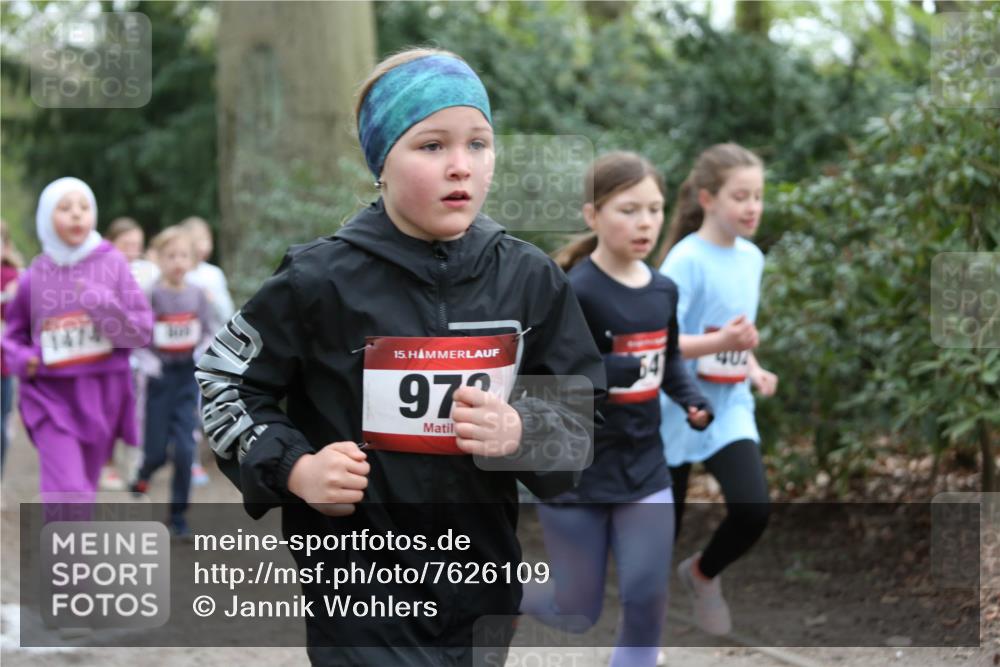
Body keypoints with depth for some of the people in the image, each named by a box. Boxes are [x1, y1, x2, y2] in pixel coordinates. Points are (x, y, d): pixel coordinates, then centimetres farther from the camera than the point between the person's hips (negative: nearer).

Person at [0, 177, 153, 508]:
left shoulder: (112, 263, -4)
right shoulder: (34, 277, -2)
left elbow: (143, 330, -5)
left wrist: (104, 304, -20)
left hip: (102, 393, 2)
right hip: (51, 395, -2)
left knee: (82, 491, 17)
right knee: (69, 496, -15)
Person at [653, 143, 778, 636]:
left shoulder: (751, 258, 4)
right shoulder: (685, 260, -17)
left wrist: (754, 369, 2)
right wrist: (720, 343, -36)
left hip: (730, 410, 5)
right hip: (676, 411, -5)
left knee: (752, 510, -13)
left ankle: (702, 573, 18)